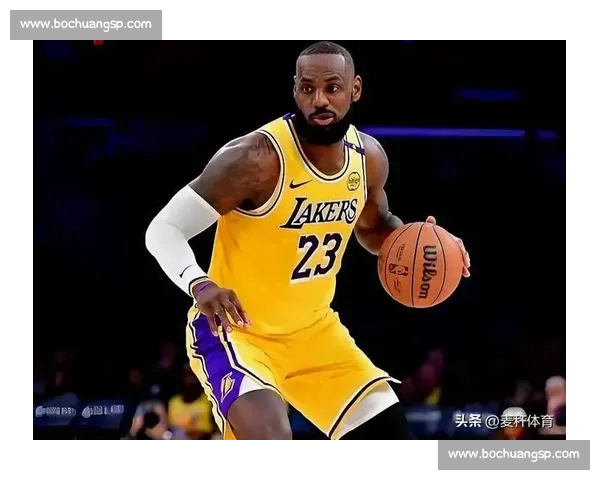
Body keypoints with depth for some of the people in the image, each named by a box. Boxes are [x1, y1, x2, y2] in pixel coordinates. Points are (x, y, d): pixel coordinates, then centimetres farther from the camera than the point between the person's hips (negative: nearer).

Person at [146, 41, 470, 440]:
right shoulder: (257, 157, -26)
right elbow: (164, 230, -23)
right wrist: (199, 285, -43)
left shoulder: (369, 156, -4)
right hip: (236, 330, -7)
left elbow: (374, 228, 18)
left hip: (313, 328, 7)